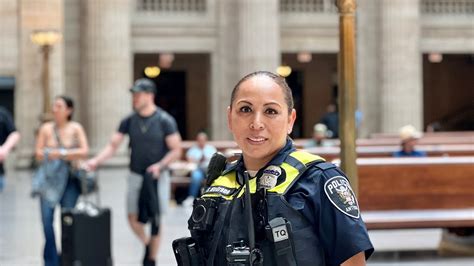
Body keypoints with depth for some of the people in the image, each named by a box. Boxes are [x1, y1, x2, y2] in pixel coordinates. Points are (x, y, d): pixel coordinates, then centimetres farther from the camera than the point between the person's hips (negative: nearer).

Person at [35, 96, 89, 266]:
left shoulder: (76, 128, 2)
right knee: (46, 217, -12)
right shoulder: (46, 128, 5)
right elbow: (38, 154, 2)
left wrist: (61, 153, -14)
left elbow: (84, 151, -7)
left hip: (69, 178, -1)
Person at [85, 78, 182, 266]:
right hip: (136, 175, 3)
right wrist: (96, 161, -15)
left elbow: (176, 150, -7)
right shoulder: (129, 121, 2)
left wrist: (160, 165, -23)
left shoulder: (165, 121, -8)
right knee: (133, 218, 2)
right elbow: (113, 145, 0)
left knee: (155, 220, 1)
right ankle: (147, 244, 30)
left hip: (157, 177, -3)